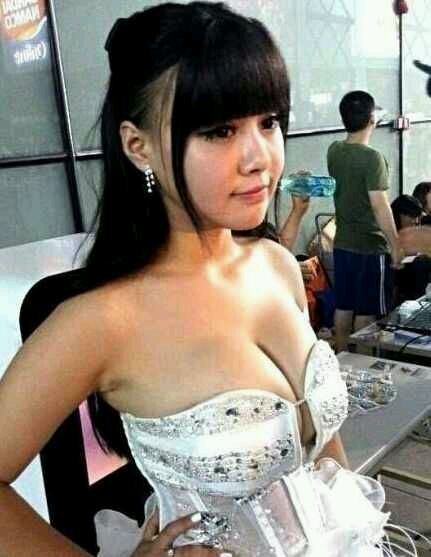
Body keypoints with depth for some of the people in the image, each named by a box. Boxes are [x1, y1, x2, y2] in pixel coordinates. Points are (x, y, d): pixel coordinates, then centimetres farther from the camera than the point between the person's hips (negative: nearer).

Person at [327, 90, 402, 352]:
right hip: (371, 247, -7)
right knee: (367, 312, 5)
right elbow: (380, 207, -21)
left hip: (343, 244, 7)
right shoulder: (372, 157, -20)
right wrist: (396, 246, -12)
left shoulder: (334, 151, 2)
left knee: (344, 308, 15)